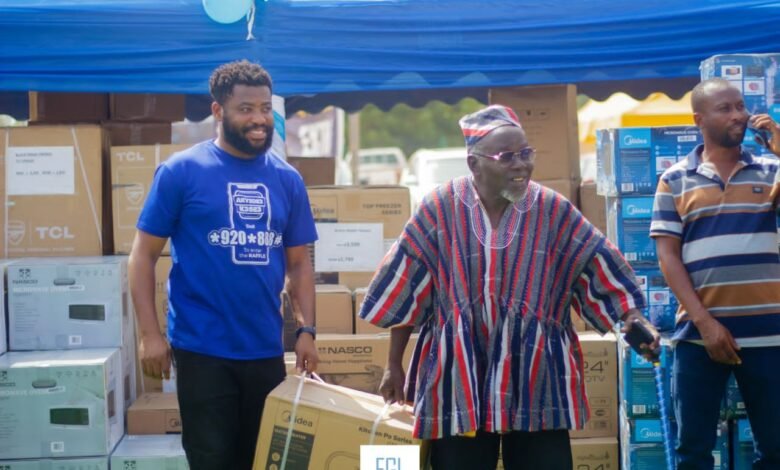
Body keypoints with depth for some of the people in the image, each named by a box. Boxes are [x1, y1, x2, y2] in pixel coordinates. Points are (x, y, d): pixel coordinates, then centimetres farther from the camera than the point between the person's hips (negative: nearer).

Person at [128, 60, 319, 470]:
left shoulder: (287, 180, 6)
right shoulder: (181, 171, -6)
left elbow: (299, 263, 11)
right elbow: (144, 255, -4)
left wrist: (306, 331, 1)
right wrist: (150, 333, -11)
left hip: (266, 350, 4)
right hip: (202, 350, -4)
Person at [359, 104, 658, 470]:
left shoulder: (552, 210, -1)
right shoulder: (441, 208, -4)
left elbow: (600, 267, 2)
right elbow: (407, 291, 1)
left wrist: (634, 319, -13)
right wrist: (394, 365, 4)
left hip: (536, 380, 1)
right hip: (459, 378, -1)